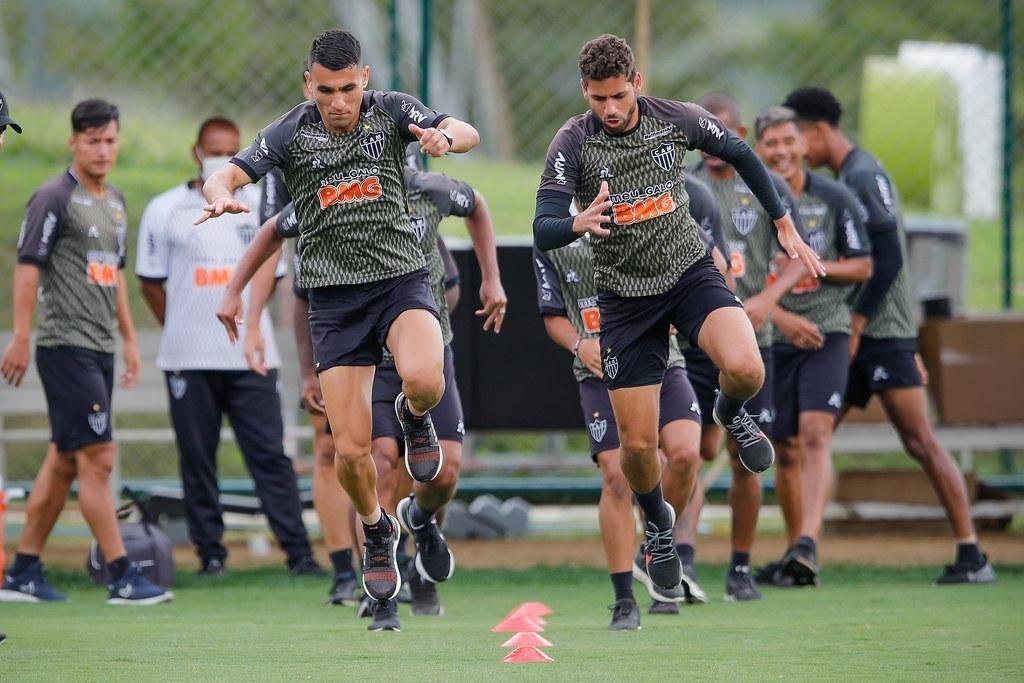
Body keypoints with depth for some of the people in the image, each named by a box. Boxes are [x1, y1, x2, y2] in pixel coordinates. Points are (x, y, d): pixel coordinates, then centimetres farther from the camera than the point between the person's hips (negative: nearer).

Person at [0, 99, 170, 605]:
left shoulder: (114, 201, 16)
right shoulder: (54, 198, -9)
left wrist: (129, 337, 23)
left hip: (100, 348, 9)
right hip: (65, 347, -9)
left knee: (63, 462, 10)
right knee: (97, 458, -10)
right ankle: (122, 578, -10)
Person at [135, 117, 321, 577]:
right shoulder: (166, 211, 3)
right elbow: (151, 283, 8)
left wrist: (244, 320, 10)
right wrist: (183, 332, 7)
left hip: (250, 355, 1)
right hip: (190, 362, -1)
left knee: (270, 453, -3)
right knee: (197, 457, 2)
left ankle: (298, 552, -5)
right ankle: (210, 552, 10)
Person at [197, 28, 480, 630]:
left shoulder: (392, 111, -2)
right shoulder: (292, 133, -2)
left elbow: (468, 133, -13)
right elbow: (224, 178, -7)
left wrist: (447, 136, -38)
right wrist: (222, 196, -32)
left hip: (401, 279, -1)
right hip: (334, 296, 1)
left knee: (424, 379, -33)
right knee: (351, 450, -4)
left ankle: (415, 417, 5)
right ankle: (378, 531, 27)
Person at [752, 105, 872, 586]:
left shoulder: (834, 199, 0)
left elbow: (863, 267, 4)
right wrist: (782, 318, -18)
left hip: (827, 334, -1)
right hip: (771, 341, 1)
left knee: (815, 436, -19)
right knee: (786, 451, 6)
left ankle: (808, 543, -30)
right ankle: (796, 559, 17)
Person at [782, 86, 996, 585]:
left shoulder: (864, 176, -11)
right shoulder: (843, 179, 19)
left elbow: (889, 259, -18)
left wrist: (856, 325, -18)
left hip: (883, 333, -10)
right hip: (851, 336, 10)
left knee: (920, 442, -9)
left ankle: (972, 557, -7)